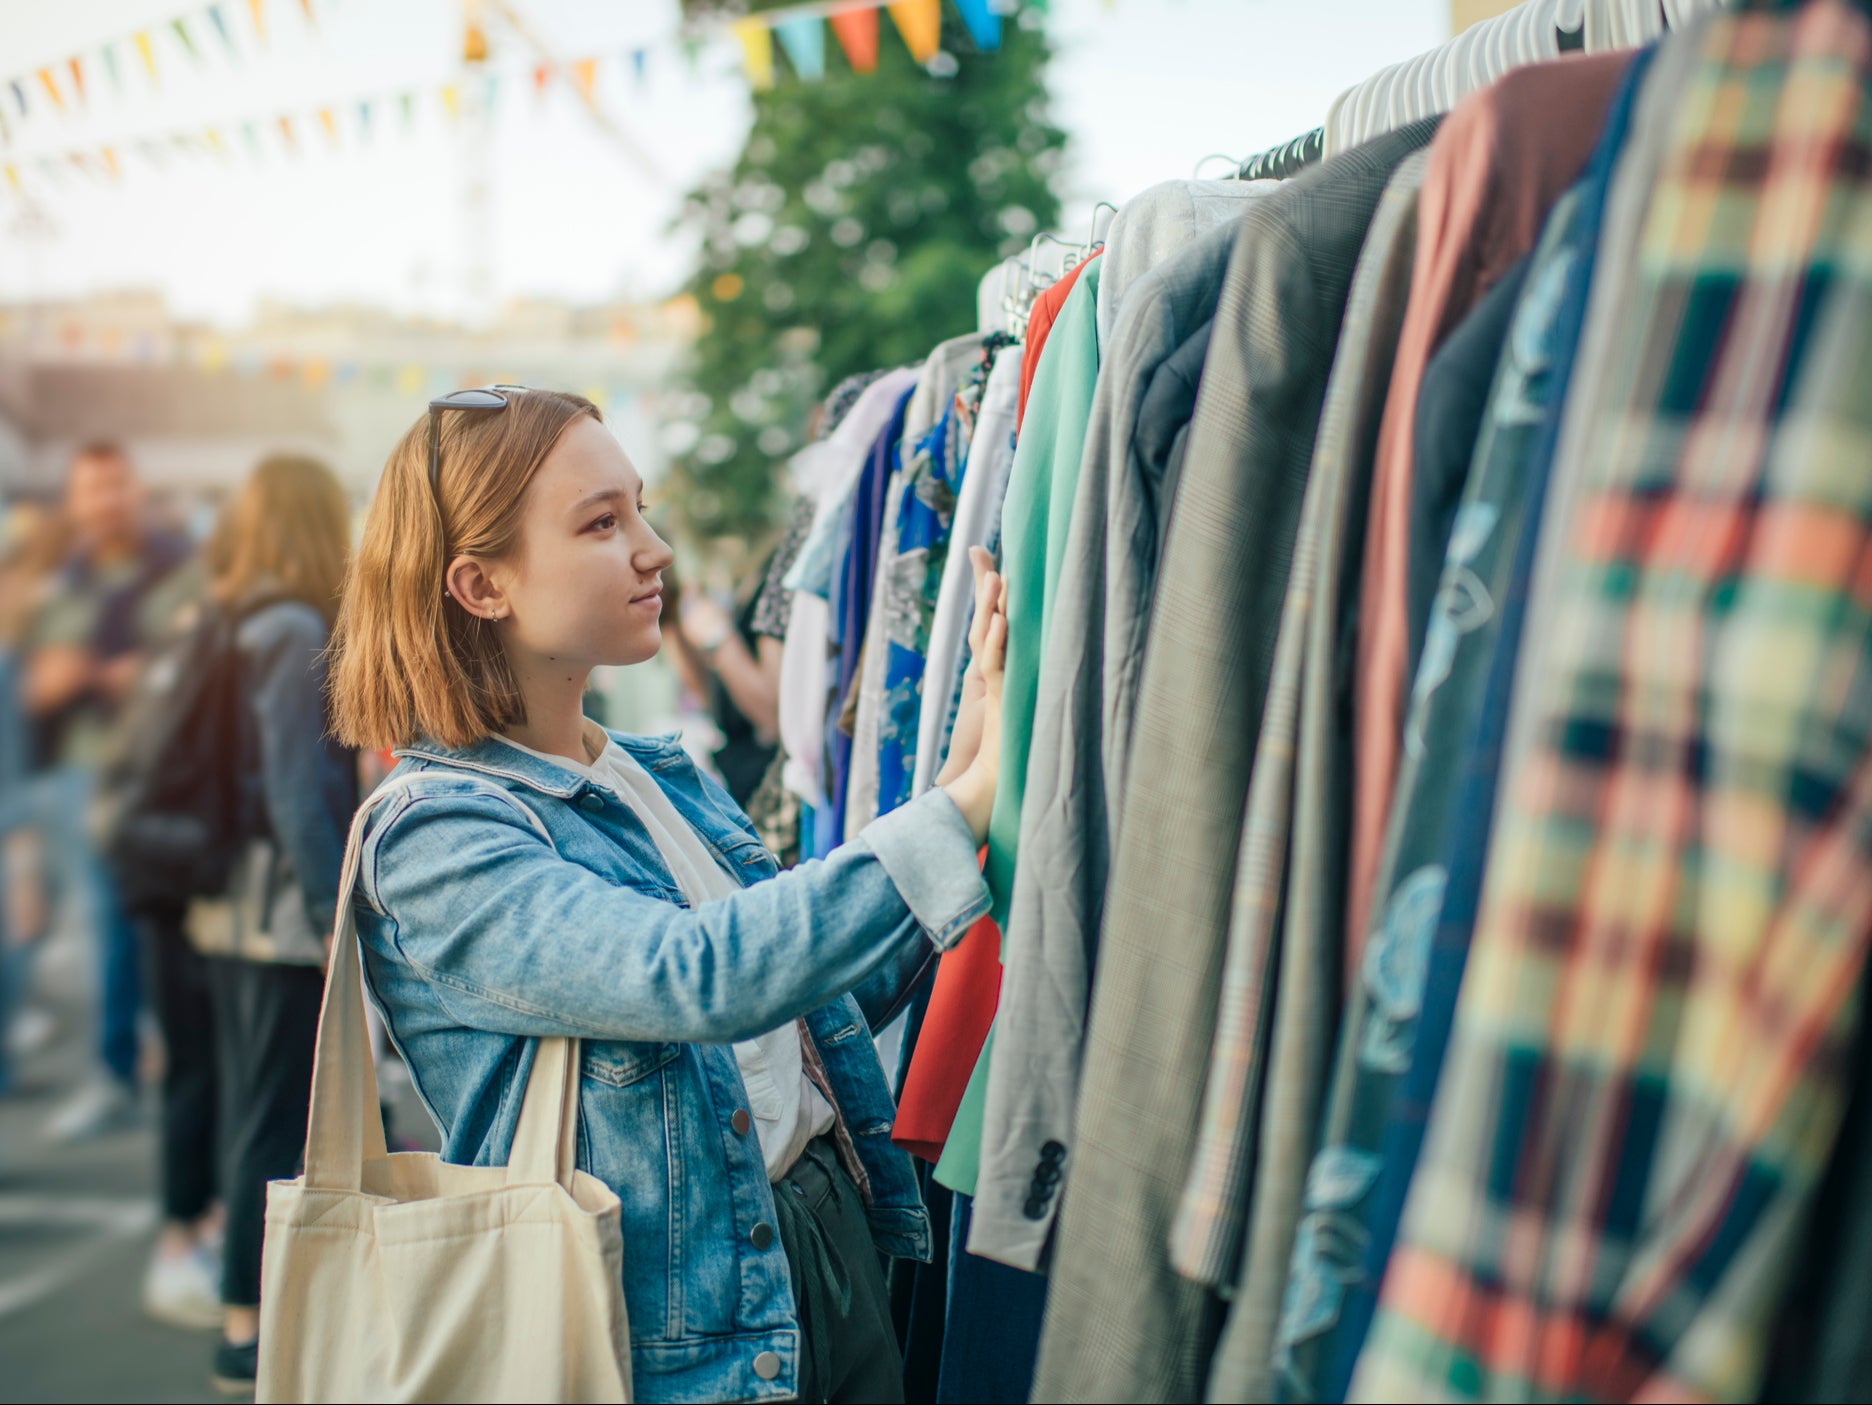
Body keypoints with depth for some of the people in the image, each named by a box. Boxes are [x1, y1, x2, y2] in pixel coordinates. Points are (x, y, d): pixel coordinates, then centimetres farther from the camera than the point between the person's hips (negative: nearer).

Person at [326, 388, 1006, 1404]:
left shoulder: (662, 776, 7)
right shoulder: (433, 842, -17)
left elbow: (828, 999, 11)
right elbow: (705, 977, -31)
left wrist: (961, 762, 3)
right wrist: (972, 798, -30)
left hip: (842, 1249, 7)